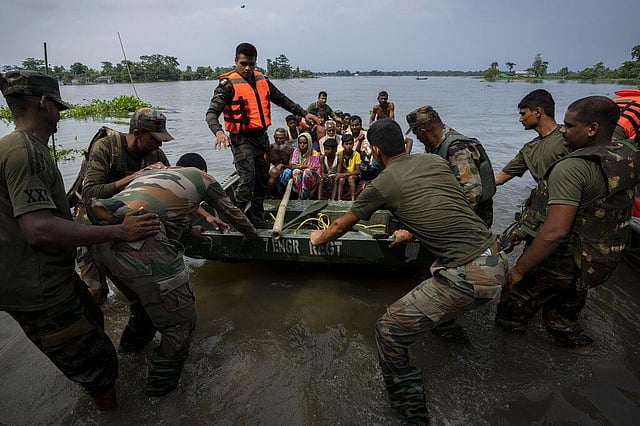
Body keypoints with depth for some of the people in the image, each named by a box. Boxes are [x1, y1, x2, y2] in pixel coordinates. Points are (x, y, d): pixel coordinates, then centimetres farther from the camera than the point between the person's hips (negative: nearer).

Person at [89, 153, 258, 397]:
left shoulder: (149, 173, 32)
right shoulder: (201, 177, 18)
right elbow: (232, 212, 29)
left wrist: (191, 229, 61)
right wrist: (253, 236, 47)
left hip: (102, 241, 8)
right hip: (140, 246, -8)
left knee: (143, 303, 34)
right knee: (180, 321, 12)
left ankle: (130, 349, 57)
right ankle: (161, 386, 28)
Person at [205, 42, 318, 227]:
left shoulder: (262, 80, 10)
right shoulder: (228, 84, -10)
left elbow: (282, 99, 21)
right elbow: (212, 112, -17)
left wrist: (304, 113, 19)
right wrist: (219, 131, -37)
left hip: (261, 136, 7)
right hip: (242, 139, -7)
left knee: (263, 180, 14)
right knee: (248, 180, -19)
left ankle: (257, 218, 32)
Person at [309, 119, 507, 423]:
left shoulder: (382, 184, -6)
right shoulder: (436, 160, 10)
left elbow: (339, 227, 9)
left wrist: (318, 238, 29)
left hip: (469, 277, -8)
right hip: (497, 263, 8)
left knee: (389, 331, 1)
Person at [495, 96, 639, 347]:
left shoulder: (572, 168, -27)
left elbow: (555, 231, -33)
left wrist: (519, 269, -25)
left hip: (558, 264, -8)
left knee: (510, 312, 12)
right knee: (565, 314, 30)